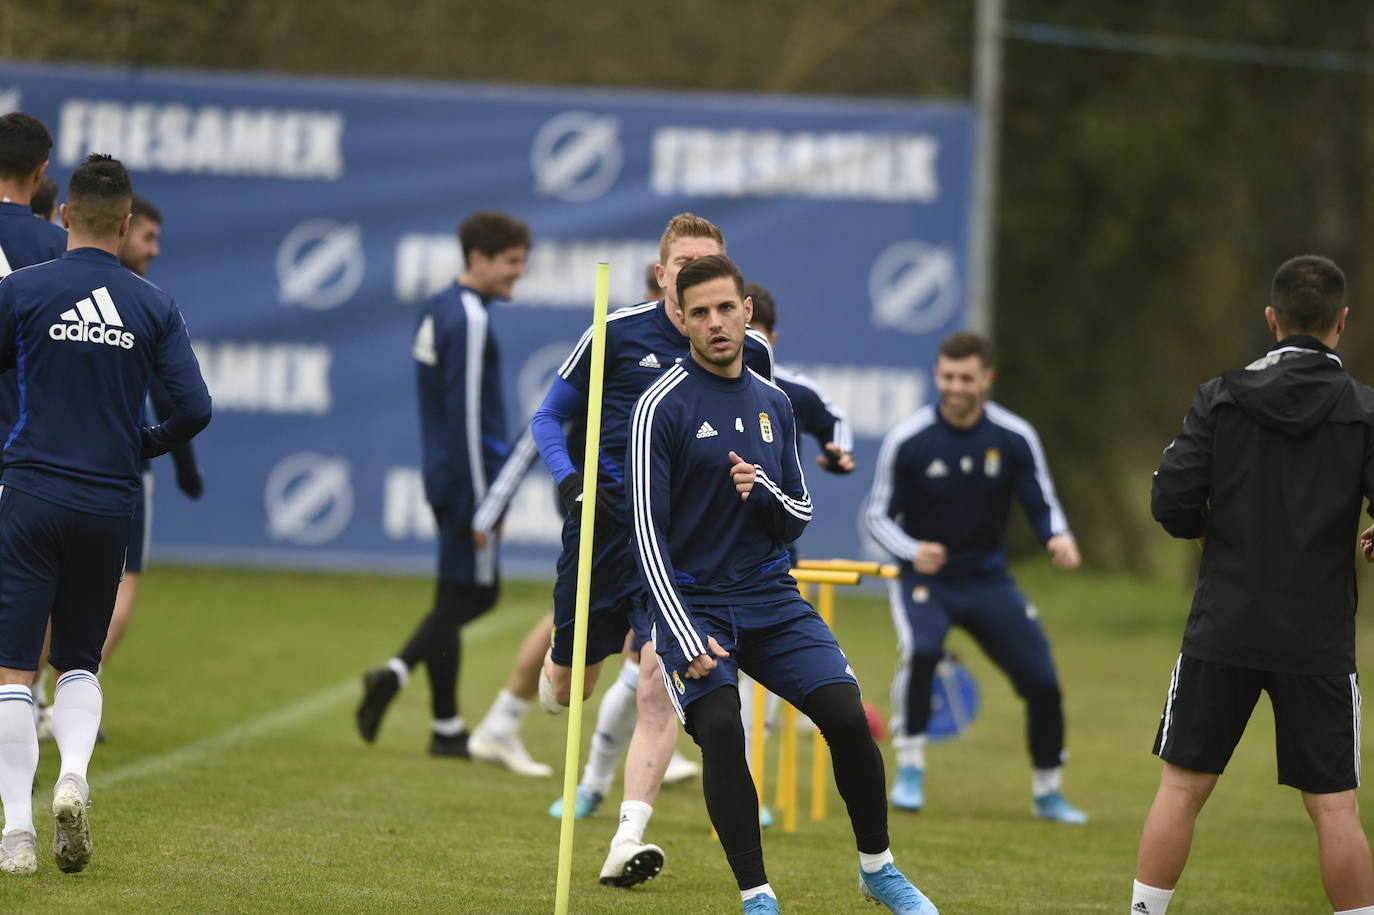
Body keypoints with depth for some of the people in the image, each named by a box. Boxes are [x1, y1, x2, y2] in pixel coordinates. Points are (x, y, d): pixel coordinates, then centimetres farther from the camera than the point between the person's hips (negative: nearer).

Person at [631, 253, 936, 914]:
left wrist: (765, 490, -10)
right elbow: (649, 532, -11)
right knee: (720, 728, -24)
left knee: (847, 714, -11)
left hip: (770, 598, 4)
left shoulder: (773, 405, 10)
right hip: (691, 603, -4)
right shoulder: (663, 407, -8)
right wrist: (687, 638, -20)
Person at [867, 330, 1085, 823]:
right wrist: (913, 551, -28)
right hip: (923, 577, -3)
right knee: (921, 651, -33)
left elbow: (1042, 504, -2)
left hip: (987, 579, 3)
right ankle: (910, 769, -16)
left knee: (1042, 681, -4)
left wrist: (1058, 538, -26)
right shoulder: (907, 440, -14)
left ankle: (1048, 793, 18)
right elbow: (878, 515, -7)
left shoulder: (1015, 439, -8)